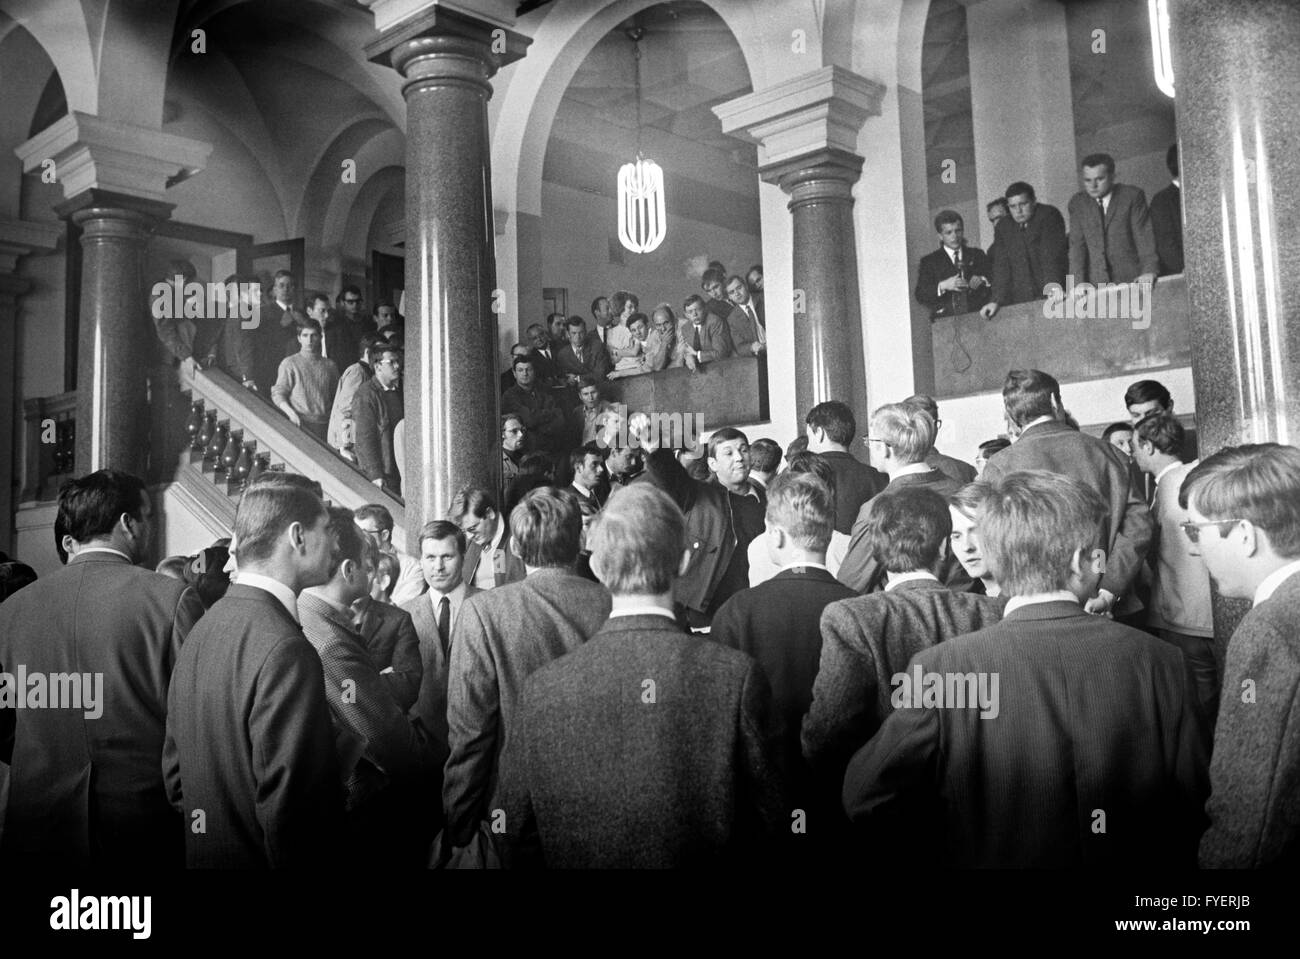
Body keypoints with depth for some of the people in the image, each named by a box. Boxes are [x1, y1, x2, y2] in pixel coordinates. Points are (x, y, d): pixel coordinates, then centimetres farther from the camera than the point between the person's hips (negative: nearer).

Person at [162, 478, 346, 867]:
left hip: (203, 854, 8)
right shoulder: (286, 650, -24)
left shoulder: (202, 628, 2)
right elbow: (288, 811, -26)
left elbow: (173, 771, 10)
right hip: (259, 858, -8)